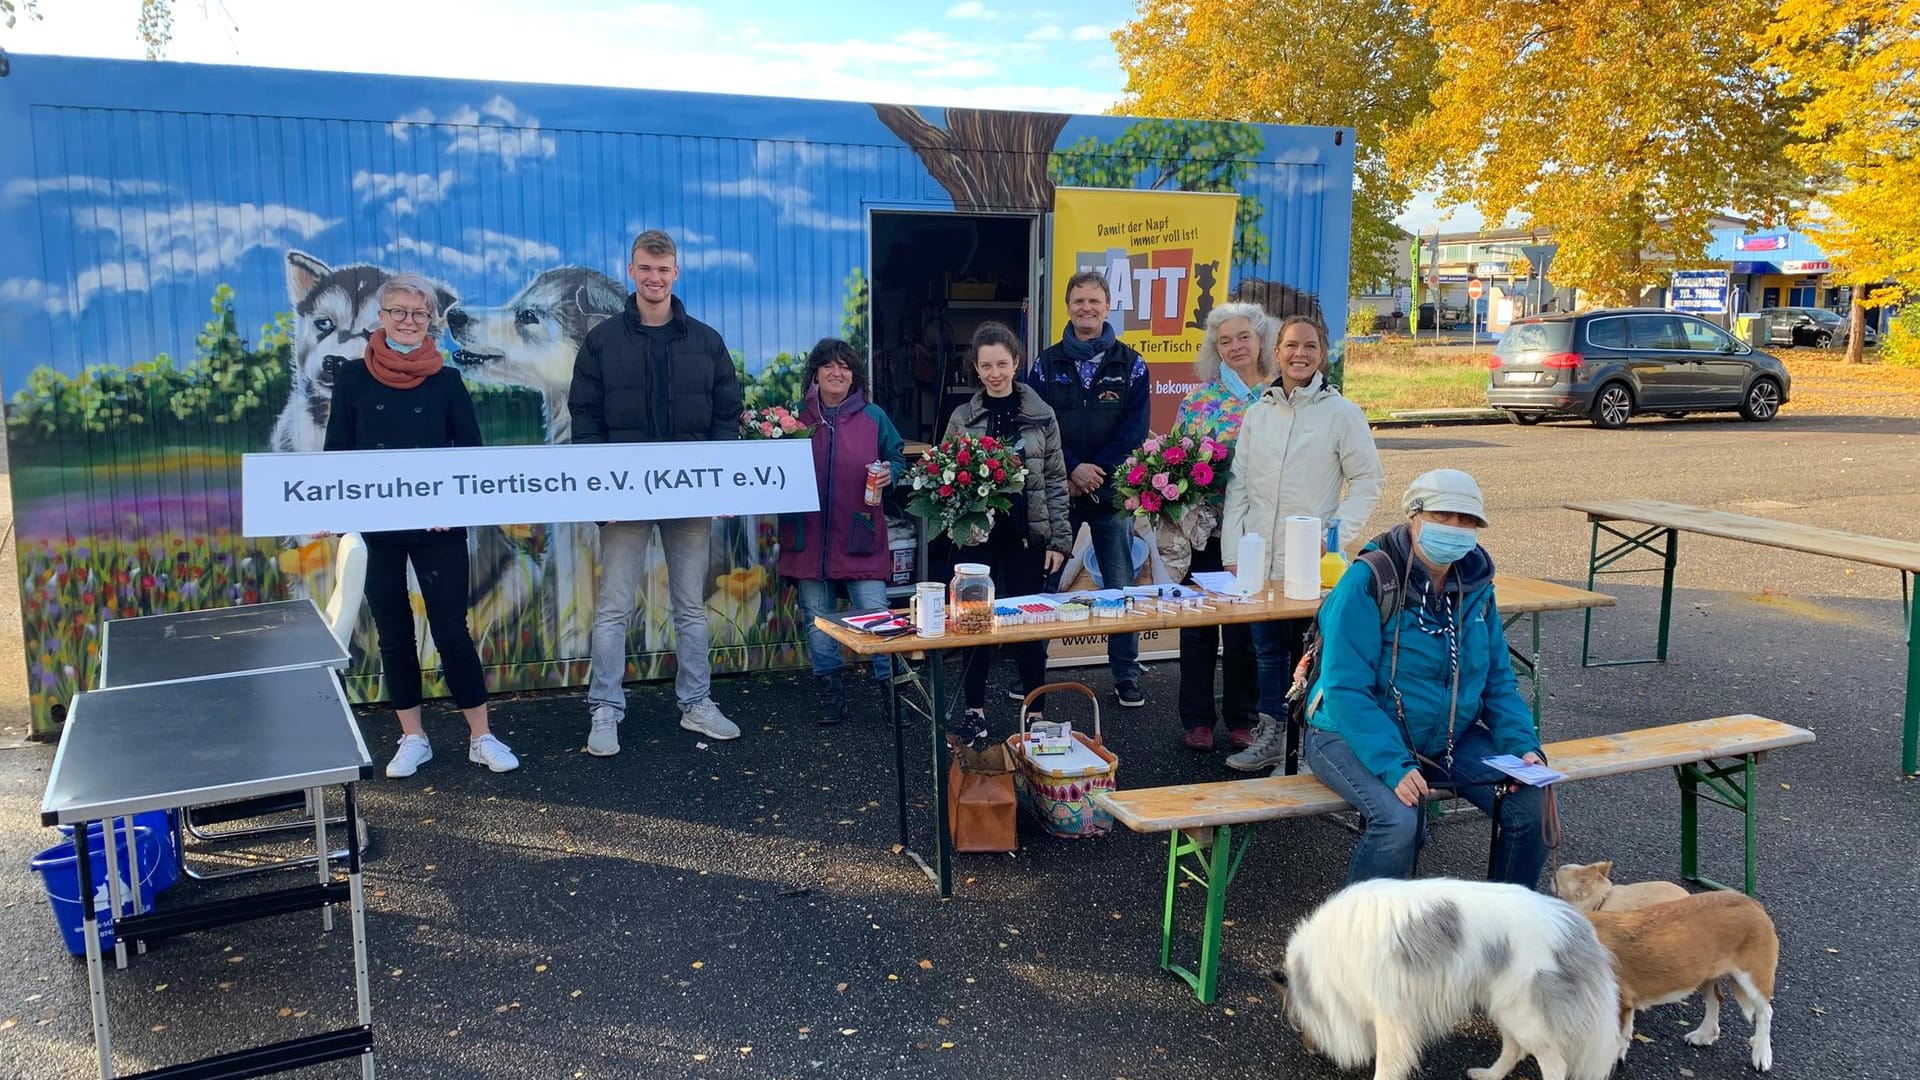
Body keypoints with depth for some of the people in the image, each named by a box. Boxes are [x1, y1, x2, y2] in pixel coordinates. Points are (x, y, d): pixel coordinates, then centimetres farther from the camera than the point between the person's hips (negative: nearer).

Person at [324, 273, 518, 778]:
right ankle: (413, 739, 20)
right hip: (376, 526, 2)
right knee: (394, 632, 8)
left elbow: (471, 451, 3)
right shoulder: (353, 376, 3)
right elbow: (337, 450, 4)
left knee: (451, 629, -2)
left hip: (437, 527, -1)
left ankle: (481, 737, 8)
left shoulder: (446, 380, 1)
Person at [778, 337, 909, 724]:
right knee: (818, 617, 9)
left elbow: (897, 457, 14)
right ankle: (830, 689, 22)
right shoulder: (797, 417, 5)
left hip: (860, 537, -1)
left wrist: (890, 473, -7)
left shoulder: (873, 417, 5)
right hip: (809, 536, 2)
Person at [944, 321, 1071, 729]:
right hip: (976, 535, 1)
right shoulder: (962, 417, 3)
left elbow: (1055, 481, 2)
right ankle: (974, 707, 20)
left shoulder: (1040, 415, 1)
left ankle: (1035, 709, 17)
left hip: (1027, 534, -1)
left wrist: (1058, 539, -3)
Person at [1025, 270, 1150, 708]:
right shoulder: (1047, 363, 5)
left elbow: (1135, 430, -4)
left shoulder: (1130, 365, 3)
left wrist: (1096, 472, -13)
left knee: (1120, 587, 4)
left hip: (1112, 492, 0)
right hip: (1056, 490, 1)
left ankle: (1126, 675, 15)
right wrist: (1072, 469, -14)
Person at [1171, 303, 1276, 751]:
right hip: (1206, 530, 1)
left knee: (1247, 630, 7)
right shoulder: (1200, 398, 3)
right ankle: (1197, 719, 19)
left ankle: (1241, 720, 21)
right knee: (1198, 626, 7)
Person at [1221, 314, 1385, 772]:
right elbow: (1238, 484, 11)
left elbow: (1369, 479, -1)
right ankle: (1270, 734, 23)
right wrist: (1233, 548, 3)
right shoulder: (1258, 411, 9)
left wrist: (1334, 536, -11)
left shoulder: (1341, 413, -3)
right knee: (1268, 652, 11)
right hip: (1259, 561, 4)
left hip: (1313, 564, -4)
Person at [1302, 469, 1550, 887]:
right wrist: (1393, 766, -33)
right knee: (1398, 820, -32)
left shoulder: (1475, 586, 1)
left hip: (1450, 737, 6)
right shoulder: (1367, 584, -19)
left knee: (1531, 801, -11)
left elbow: (1498, 681, 9)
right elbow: (1346, 691, -23)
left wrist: (1522, 745, -9)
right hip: (1354, 736, -6)